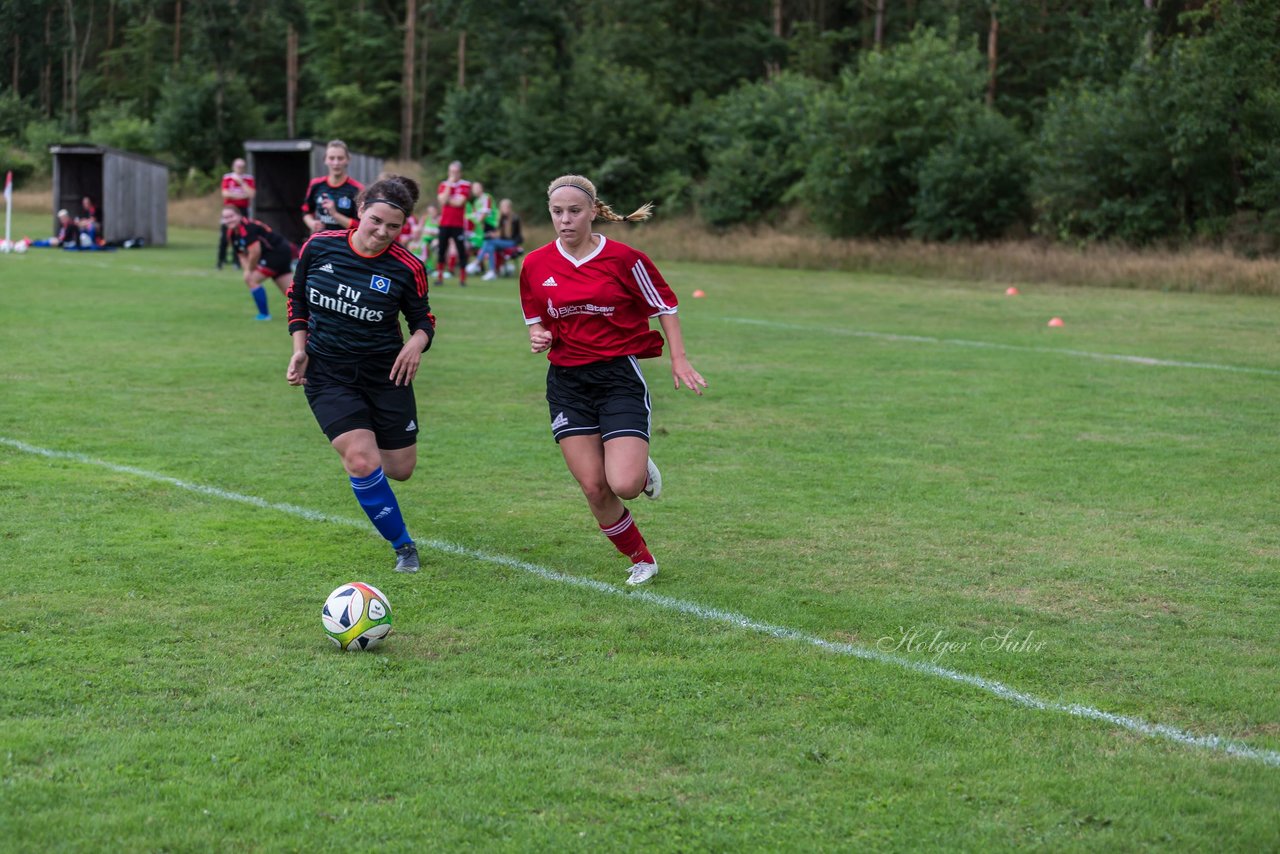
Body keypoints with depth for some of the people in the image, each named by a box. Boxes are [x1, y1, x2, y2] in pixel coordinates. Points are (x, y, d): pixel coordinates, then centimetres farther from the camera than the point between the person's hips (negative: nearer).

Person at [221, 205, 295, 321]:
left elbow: (255, 252, -25)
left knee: (252, 280, -10)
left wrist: (249, 271, -11)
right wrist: (247, 270, -6)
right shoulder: (231, 233, 7)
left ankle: (264, 314, 0)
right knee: (290, 290, 7)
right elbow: (242, 255, 11)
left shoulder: (247, 227, -22)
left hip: (278, 252, -10)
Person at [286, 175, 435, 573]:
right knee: (362, 462, -17)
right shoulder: (319, 247, -9)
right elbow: (297, 298, 8)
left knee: (400, 469, 7)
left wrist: (417, 343, -20)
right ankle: (403, 547, 2)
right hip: (327, 375, -1)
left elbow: (423, 318, 2)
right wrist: (300, 349, -2)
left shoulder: (407, 268, -13)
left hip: (386, 375, 1)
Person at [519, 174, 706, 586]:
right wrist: (538, 337, -6)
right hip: (567, 381, 3)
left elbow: (664, 305, 3)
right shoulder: (535, 265, 2)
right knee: (594, 488, -3)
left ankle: (643, 469, 21)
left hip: (620, 375, -3)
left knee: (624, 485, -18)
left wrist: (679, 359, -3)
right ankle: (641, 559, 19)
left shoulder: (622, 258, -7)